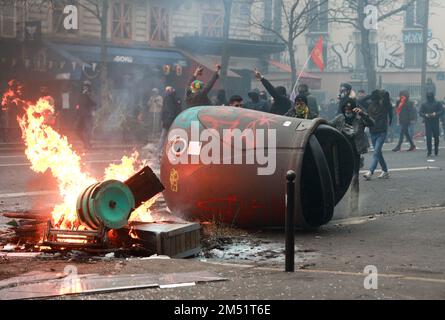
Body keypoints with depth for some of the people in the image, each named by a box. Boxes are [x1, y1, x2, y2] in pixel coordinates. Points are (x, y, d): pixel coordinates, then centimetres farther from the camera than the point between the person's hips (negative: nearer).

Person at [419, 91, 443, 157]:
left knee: (436, 137, 6)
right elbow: (420, 113, 6)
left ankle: (436, 151, 19)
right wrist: (425, 115, -13)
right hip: (427, 122, 0)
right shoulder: (424, 105, 8)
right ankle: (429, 152, -5)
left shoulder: (437, 103, 5)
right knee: (428, 137, -6)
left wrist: (436, 114, -17)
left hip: (435, 122, 0)